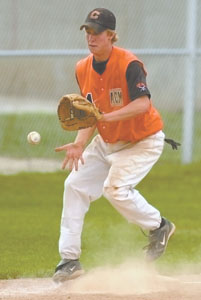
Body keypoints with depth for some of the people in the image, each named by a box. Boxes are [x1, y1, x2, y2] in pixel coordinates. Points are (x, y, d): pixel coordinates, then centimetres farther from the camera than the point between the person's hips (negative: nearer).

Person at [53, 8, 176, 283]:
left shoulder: (129, 64, -25)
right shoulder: (83, 69, -4)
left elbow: (143, 104, -36)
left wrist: (108, 117, -45)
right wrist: (80, 144, -16)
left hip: (142, 141, -7)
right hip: (106, 142, 7)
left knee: (115, 188, -24)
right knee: (75, 185, -1)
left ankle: (159, 226, 3)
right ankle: (69, 260, 5)